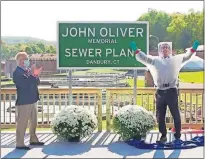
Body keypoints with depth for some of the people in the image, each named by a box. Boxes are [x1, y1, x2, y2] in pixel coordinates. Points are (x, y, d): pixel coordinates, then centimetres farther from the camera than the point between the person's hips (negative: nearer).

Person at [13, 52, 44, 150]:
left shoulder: (28, 70, 11)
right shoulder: (17, 72, -12)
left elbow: (37, 83, 11)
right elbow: (23, 84, -24)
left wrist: (36, 75, -8)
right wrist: (31, 75, -24)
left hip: (32, 101, 8)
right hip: (23, 102, -8)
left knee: (34, 122, 17)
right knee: (22, 123, -3)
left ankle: (33, 140, 30)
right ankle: (20, 144, 4)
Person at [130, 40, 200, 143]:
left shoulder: (176, 59, 10)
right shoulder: (154, 60, 12)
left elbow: (186, 56, 2)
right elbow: (142, 57, 8)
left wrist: (193, 49, -15)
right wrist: (136, 50, -7)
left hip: (171, 91, -2)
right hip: (160, 92, 2)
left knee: (176, 115, 3)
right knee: (160, 116, 9)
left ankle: (177, 136, 14)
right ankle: (163, 136, 22)